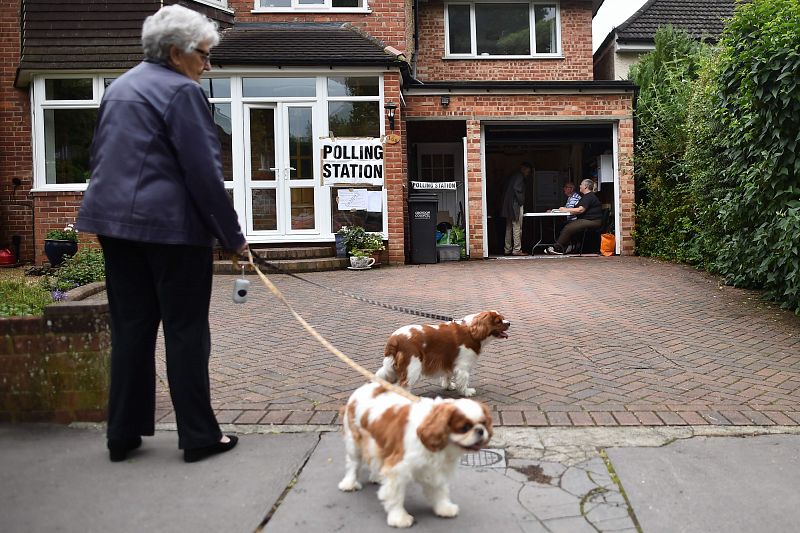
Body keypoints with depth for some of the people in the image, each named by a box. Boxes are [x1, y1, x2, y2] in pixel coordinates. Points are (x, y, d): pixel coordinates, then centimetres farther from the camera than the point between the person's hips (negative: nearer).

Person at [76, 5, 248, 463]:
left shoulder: (120, 87, 19)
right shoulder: (181, 90, -9)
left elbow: (100, 156, 23)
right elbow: (203, 171, -15)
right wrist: (233, 235, -9)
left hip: (114, 221, 8)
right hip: (172, 224, -8)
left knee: (130, 328, 12)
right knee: (186, 332, 0)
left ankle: (123, 435, 19)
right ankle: (199, 436, 9)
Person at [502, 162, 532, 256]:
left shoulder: (511, 176, 19)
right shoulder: (519, 176, -7)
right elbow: (517, 189, -20)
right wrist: (521, 201, -12)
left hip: (508, 206, 9)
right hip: (516, 205, -9)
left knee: (509, 228, 11)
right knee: (517, 228, -7)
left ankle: (507, 249, 14)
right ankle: (517, 250, -8)